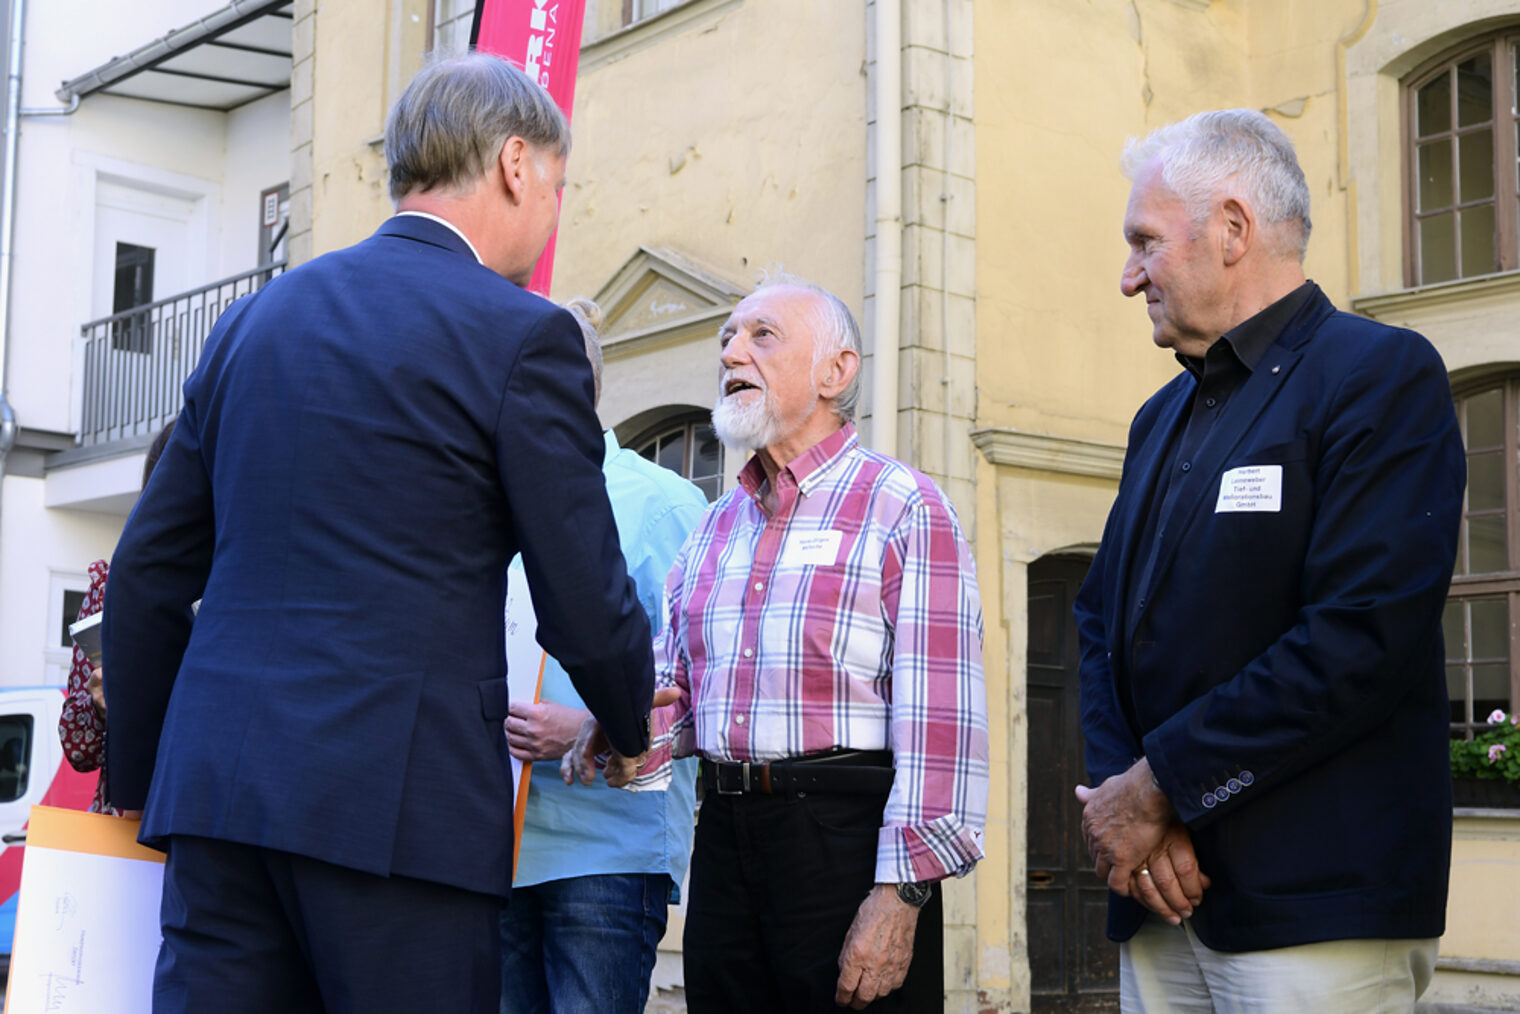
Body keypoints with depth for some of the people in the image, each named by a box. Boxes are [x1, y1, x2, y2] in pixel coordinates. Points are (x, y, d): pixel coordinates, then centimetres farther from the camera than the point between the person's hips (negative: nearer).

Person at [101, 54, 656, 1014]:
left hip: (220, 785, 6)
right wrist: (637, 728, 18)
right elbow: (586, 610, -3)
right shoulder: (520, 335, -4)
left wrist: (141, 777, 26)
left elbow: (149, 575, 16)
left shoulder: (257, 317, 15)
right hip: (401, 804, -6)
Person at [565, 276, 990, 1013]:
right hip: (725, 834, 6)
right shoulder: (714, 529, 17)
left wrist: (899, 896, -18)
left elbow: (941, 719, -12)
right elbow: (672, 689, 18)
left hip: (847, 834, -6)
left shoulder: (903, 508, -4)